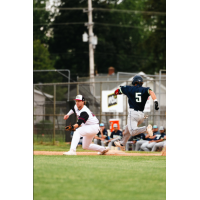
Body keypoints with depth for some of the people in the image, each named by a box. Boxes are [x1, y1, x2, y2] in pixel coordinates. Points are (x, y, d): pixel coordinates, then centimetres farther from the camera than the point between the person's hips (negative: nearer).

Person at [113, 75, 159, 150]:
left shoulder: (130, 89, 3)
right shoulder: (145, 90, 6)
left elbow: (117, 91, 8)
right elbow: (151, 92, -17)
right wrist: (155, 101, -31)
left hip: (133, 113, -6)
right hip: (141, 115, 6)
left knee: (133, 132, -20)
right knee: (128, 129, 26)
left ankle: (146, 128, -41)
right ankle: (122, 144, 39)